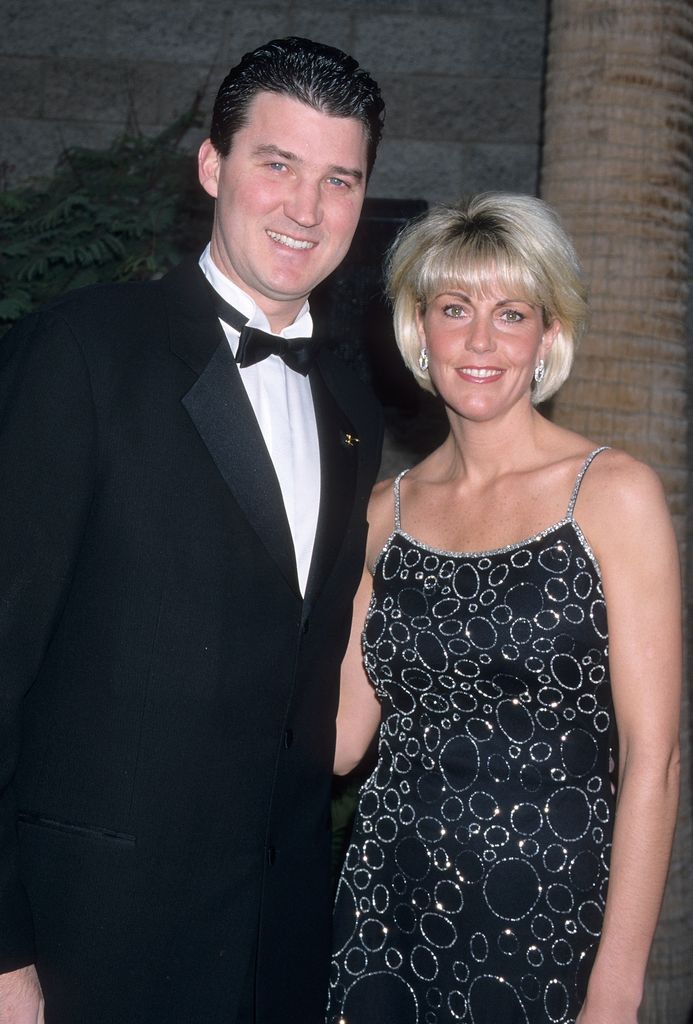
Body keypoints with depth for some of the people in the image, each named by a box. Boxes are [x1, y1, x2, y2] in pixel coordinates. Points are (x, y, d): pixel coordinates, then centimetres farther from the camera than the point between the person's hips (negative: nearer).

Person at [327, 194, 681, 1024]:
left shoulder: (613, 492, -7)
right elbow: (340, 737, 6)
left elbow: (651, 758, -10)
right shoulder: (388, 510, 5)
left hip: (548, 915, -3)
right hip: (387, 901, 4)